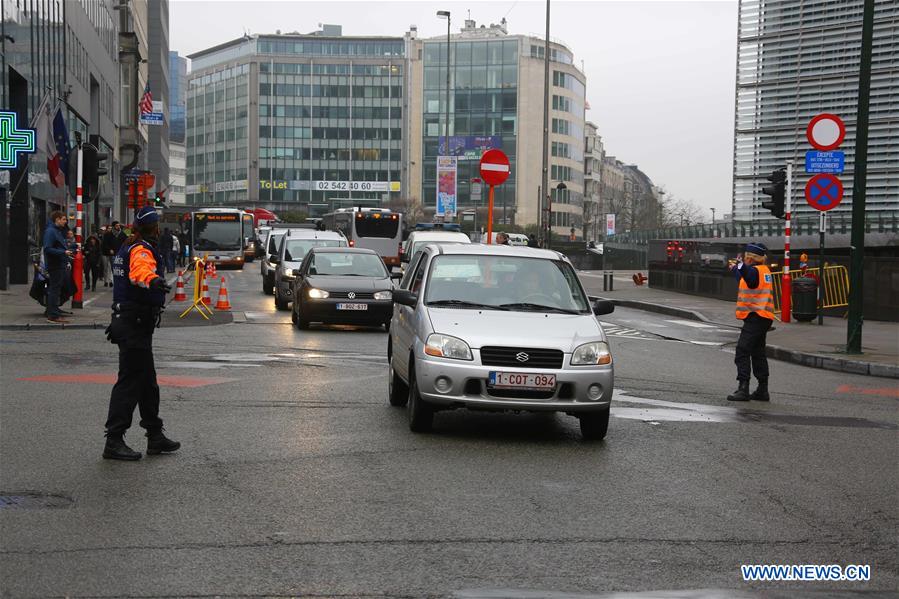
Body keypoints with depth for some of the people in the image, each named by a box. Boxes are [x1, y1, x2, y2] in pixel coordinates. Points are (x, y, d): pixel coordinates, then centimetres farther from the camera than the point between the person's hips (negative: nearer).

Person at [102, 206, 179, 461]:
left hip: (126, 322, 11)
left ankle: (155, 437, 25)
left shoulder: (128, 247, 19)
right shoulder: (142, 250, -14)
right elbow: (139, 270, -38)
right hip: (135, 325, -11)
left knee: (147, 382, 16)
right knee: (130, 382, -10)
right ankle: (114, 441, -10)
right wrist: (153, 280, -59)